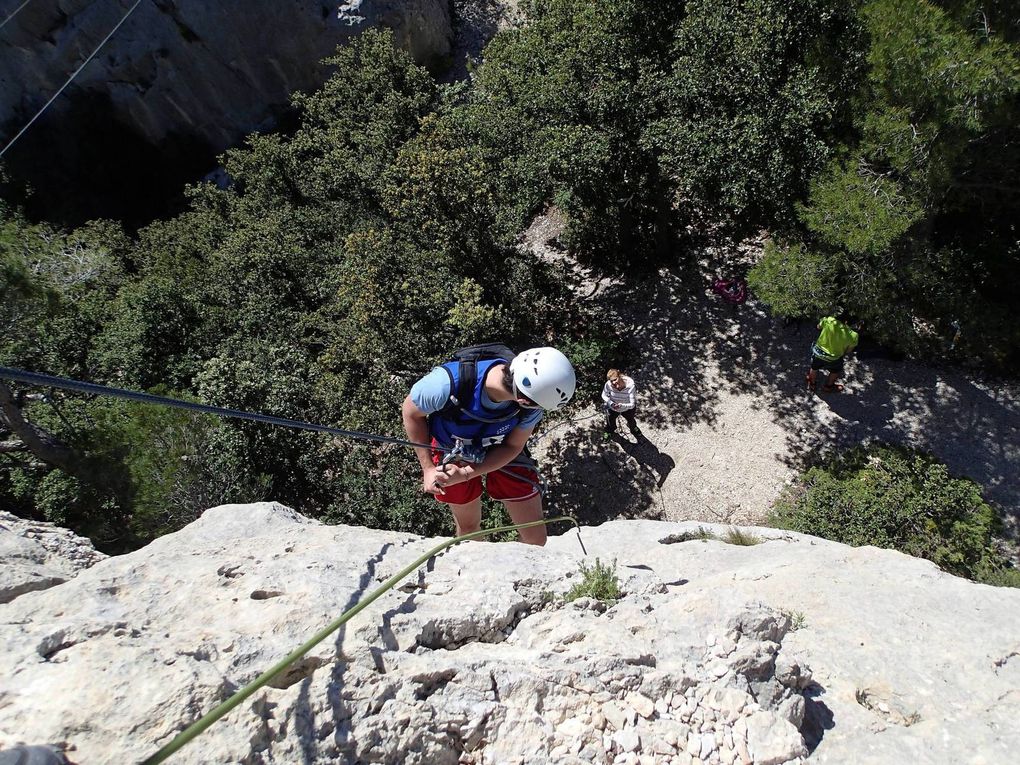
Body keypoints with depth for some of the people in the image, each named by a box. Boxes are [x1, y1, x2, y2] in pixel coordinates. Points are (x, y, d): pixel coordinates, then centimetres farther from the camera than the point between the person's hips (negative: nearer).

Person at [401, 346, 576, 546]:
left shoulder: (531, 405, -33)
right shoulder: (448, 384, -41)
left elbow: (513, 446, -15)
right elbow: (411, 413, -18)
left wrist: (466, 474, -27)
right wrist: (428, 468, -18)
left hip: (503, 452, 2)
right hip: (452, 452, -1)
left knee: (535, 537, 3)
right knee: (468, 526, 19)